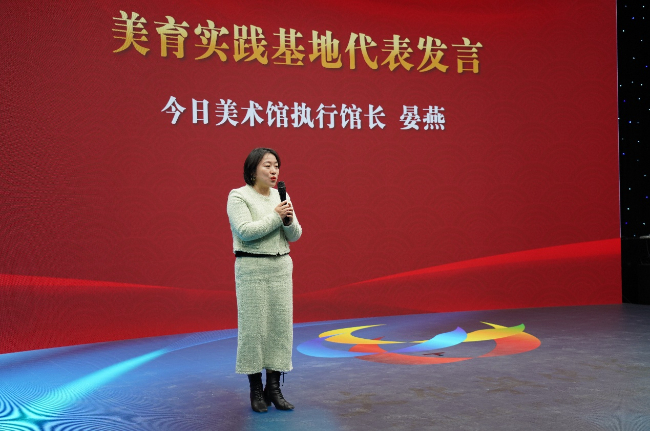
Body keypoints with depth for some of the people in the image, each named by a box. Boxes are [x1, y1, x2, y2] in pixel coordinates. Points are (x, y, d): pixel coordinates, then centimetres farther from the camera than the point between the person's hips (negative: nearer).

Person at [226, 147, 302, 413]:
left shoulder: (281, 196, 11)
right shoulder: (238, 197, -5)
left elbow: (294, 236, 8)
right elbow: (245, 231, -18)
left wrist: (289, 221, -12)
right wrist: (275, 216, -15)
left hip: (281, 267, 5)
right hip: (252, 268, -5)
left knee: (281, 324, 4)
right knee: (253, 326, -1)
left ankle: (274, 387, 14)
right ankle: (255, 389, 11)